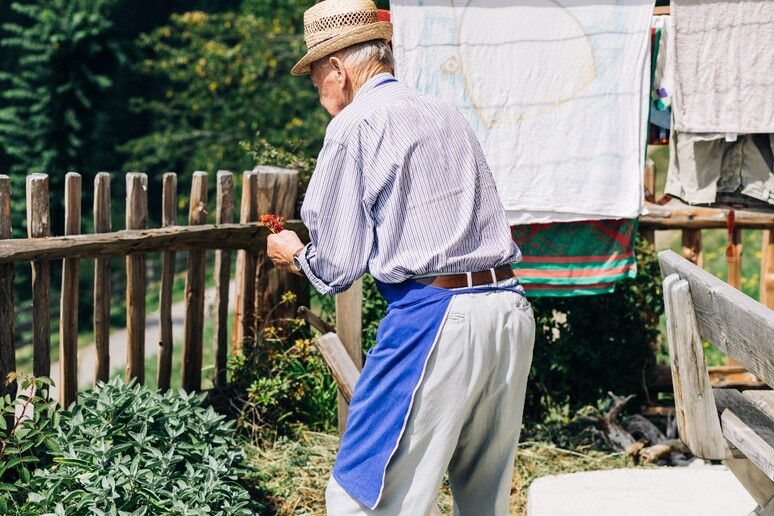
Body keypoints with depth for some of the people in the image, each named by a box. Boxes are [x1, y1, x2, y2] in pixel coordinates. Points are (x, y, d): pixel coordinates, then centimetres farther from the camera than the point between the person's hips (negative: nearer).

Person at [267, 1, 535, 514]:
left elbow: (336, 266, -2)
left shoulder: (355, 124, -2)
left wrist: (294, 253, 20)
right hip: (512, 308, 8)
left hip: (433, 315, -8)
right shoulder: (447, 114, 18)